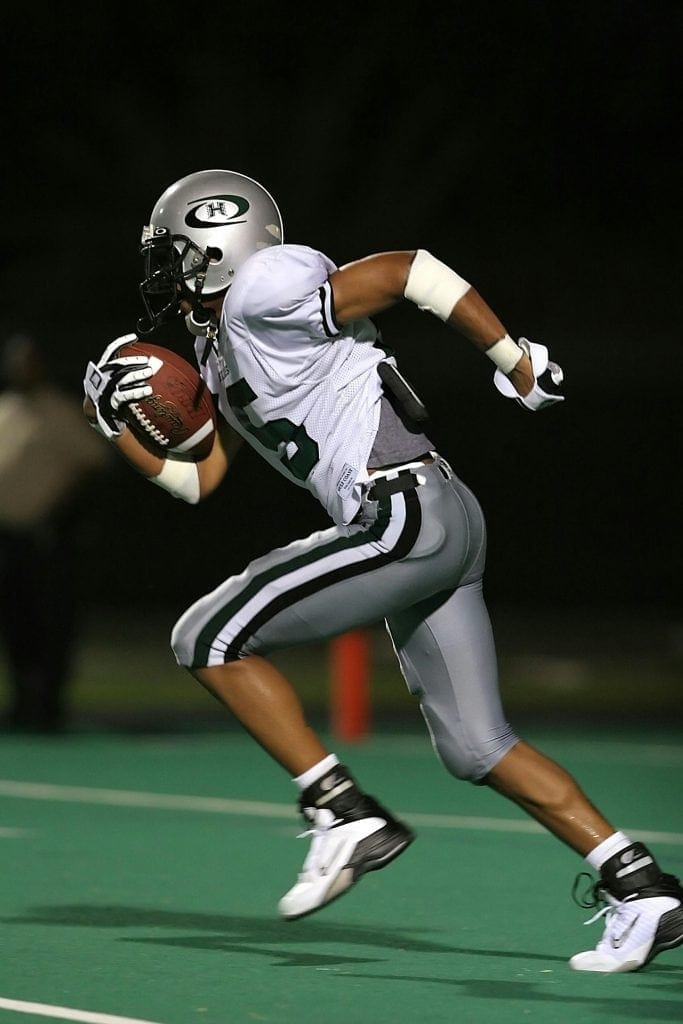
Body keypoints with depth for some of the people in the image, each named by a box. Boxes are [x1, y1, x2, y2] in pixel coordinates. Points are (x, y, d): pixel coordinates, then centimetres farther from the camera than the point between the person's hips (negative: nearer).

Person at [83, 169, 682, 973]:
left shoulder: (265, 295, -8)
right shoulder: (220, 351, 21)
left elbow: (412, 271, -8)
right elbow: (196, 478, 26)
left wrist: (515, 363, -2)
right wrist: (115, 422, 13)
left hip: (407, 518, -10)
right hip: (436, 526, 10)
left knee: (210, 639, -5)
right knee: (476, 748, 11)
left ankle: (344, 815, -5)